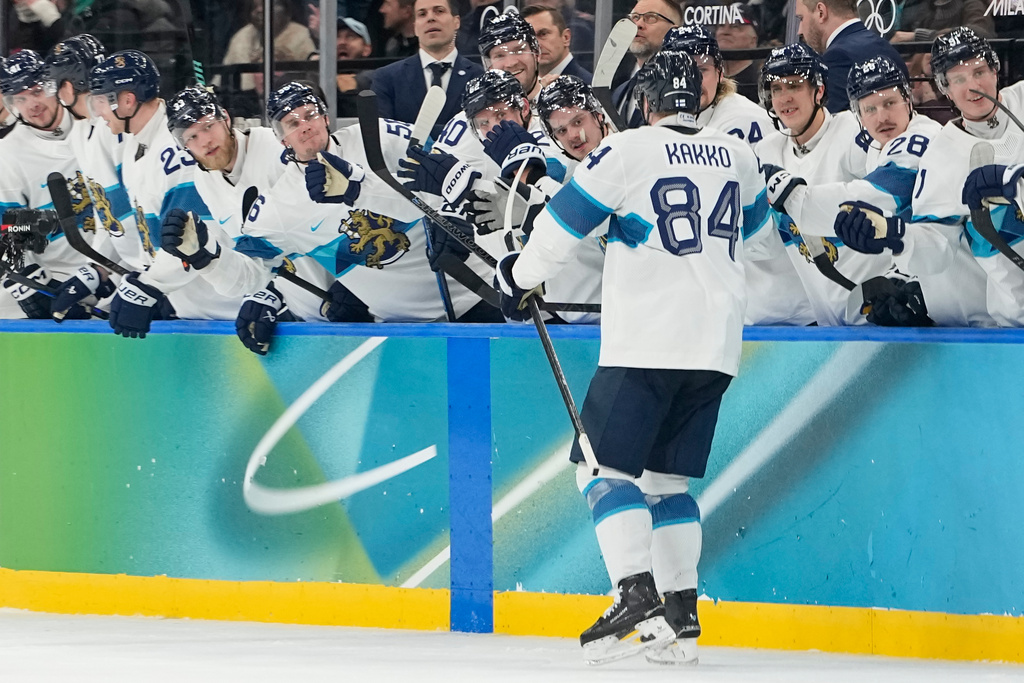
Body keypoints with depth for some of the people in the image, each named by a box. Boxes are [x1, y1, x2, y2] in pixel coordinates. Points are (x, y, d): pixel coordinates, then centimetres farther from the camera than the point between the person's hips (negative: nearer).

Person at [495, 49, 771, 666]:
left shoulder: (627, 152, -6)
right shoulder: (739, 156, 11)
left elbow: (565, 223, 0)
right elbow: (754, 228, 29)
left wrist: (520, 277, 17)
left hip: (647, 343, -6)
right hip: (717, 346, 6)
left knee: (604, 463, -2)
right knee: (669, 476, 14)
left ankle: (637, 593, -19)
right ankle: (681, 616, 9)